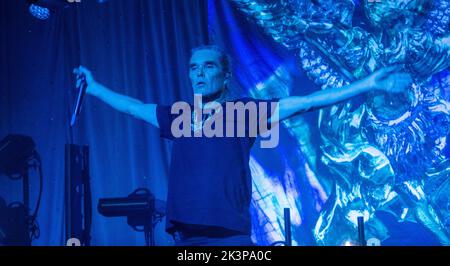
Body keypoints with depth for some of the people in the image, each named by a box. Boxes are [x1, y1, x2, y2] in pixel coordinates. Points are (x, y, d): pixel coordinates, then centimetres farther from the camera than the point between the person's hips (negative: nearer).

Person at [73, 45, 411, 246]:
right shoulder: (178, 117, 15)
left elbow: (305, 102, -3)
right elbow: (134, 106, 30)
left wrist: (368, 83, -8)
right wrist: (94, 87, 39)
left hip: (230, 236, -4)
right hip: (185, 236, 5)